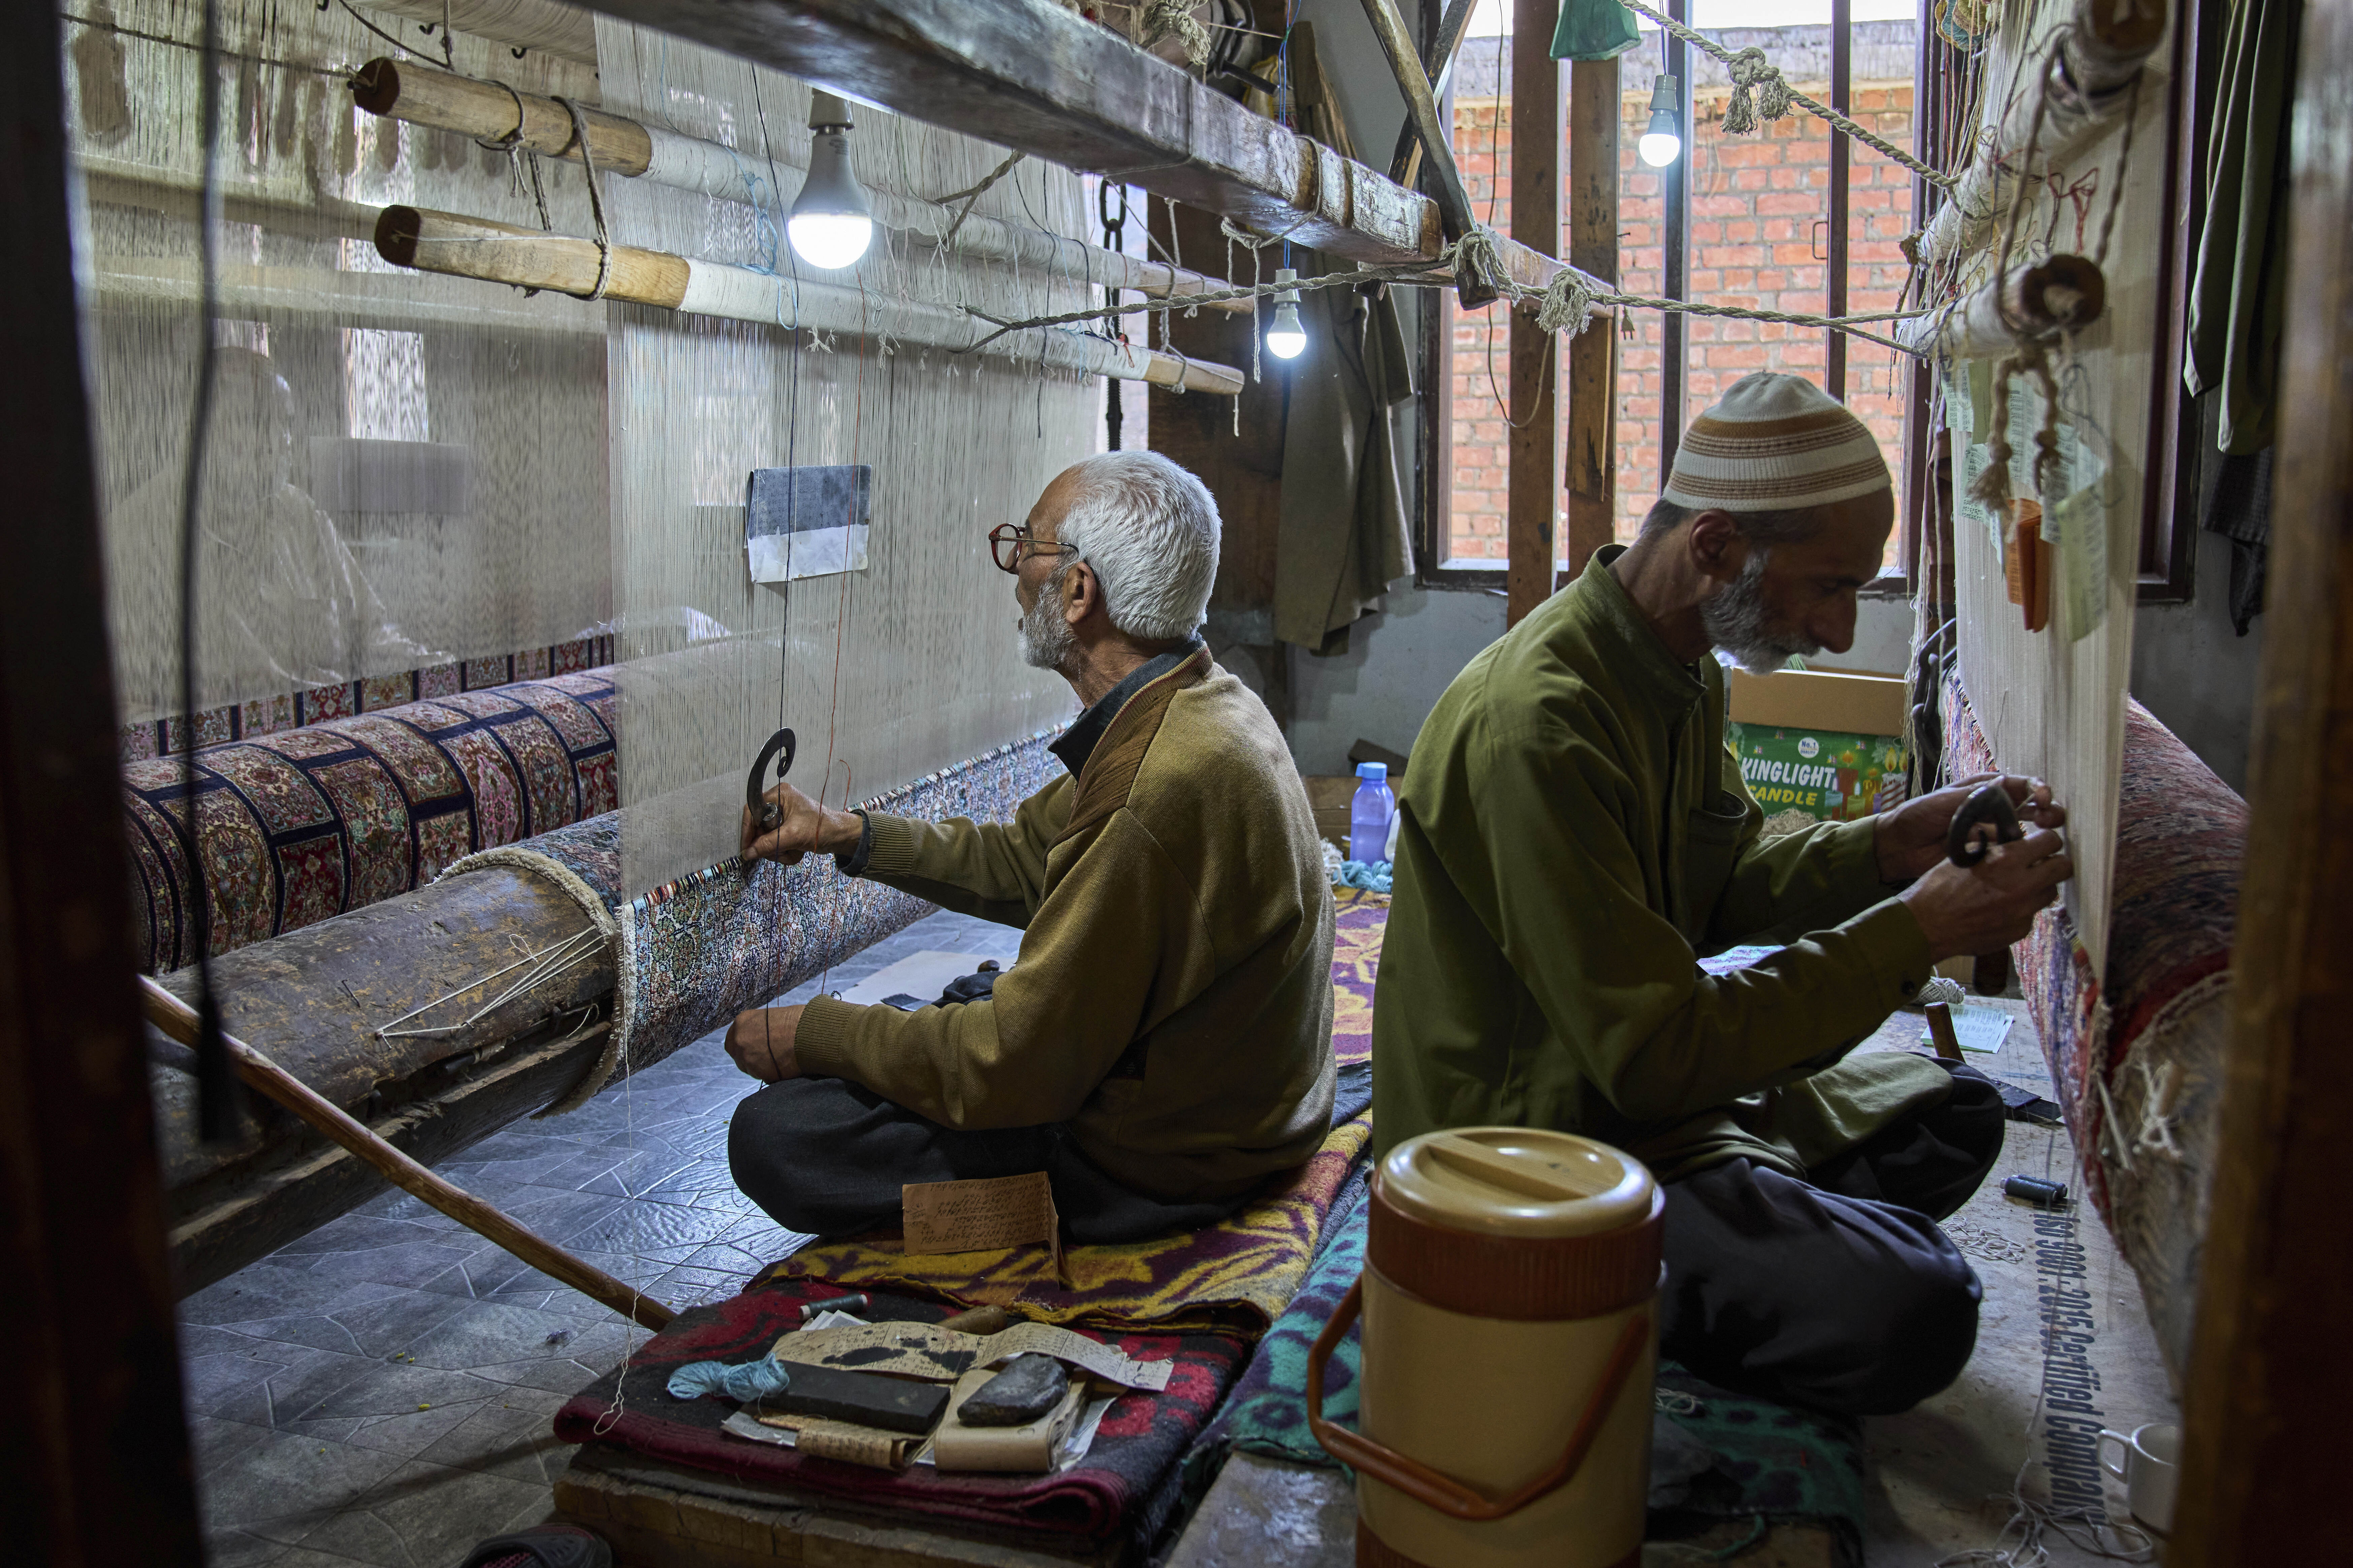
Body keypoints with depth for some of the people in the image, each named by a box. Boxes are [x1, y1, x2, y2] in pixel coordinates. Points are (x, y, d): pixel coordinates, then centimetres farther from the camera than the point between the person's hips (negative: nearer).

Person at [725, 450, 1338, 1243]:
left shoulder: (1167, 787, -32)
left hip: (1151, 1163, -10)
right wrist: (843, 833, 9)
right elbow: (1029, 858, 14)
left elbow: (1016, 1069, -25)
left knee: (772, 1135, -10)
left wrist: (813, 1036, -12)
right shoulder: (1202, 700, 1)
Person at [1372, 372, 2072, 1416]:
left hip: (1641, 1073, 10)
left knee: (1953, 1114, 16)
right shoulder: (1539, 724, -29)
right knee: (1916, 1312, -23)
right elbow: (1658, 1053, -28)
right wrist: (1915, 931, -24)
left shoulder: (1682, 669, 4)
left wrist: (1887, 846, -3)